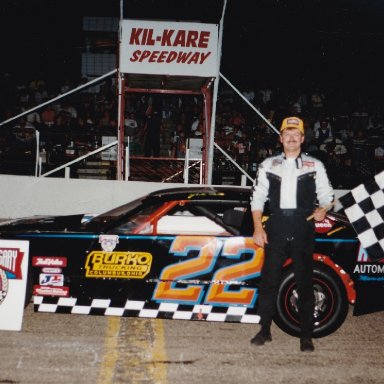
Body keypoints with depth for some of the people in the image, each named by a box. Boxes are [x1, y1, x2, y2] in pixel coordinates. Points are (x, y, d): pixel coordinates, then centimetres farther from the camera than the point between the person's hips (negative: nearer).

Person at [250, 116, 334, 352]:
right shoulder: (268, 165, 12)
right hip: (276, 228, 1)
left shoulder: (315, 166, 10)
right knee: (269, 280, 2)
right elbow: (258, 198, 9)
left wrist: (323, 210, -12)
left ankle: (306, 336, 9)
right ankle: (265, 330, 15)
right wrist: (258, 228, 0)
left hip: (303, 228, -1)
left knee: (305, 282, 2)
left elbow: (327, 194, 11)